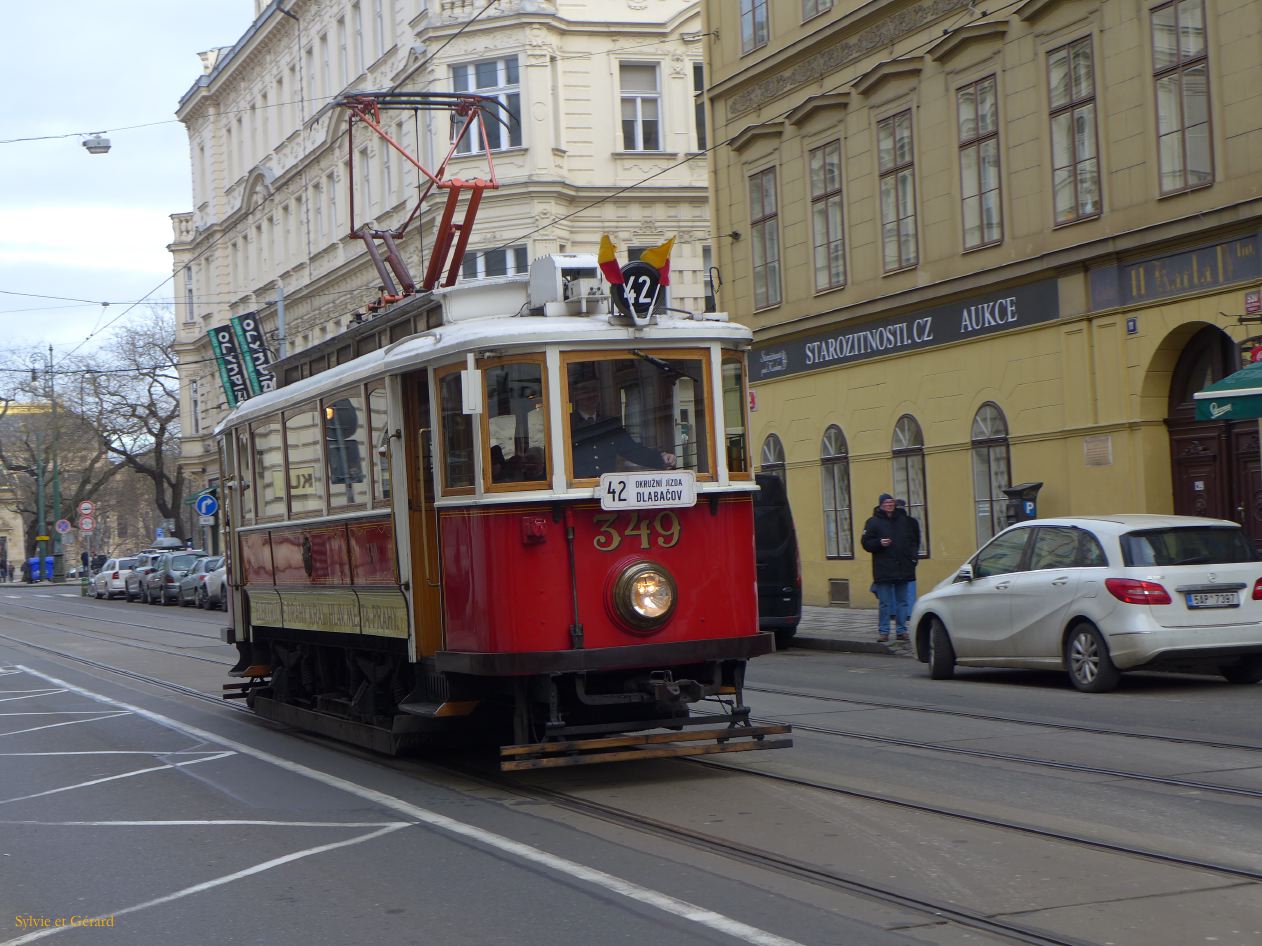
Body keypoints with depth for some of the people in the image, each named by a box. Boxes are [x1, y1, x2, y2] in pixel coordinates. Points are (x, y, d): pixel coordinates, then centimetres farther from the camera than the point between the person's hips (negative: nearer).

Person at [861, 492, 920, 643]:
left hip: (903, 568, 4)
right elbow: (866, 542, -4)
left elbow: (914, 538, 20)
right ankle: (883, 631, 4)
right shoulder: (873, 522, -1)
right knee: (885, 603, -2)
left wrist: (913, 553, 8)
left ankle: (901, 631, 13)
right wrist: (879, 543, -19)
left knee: (902, 601, 7)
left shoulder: (904, 520, 10)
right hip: (884, 570, -4)